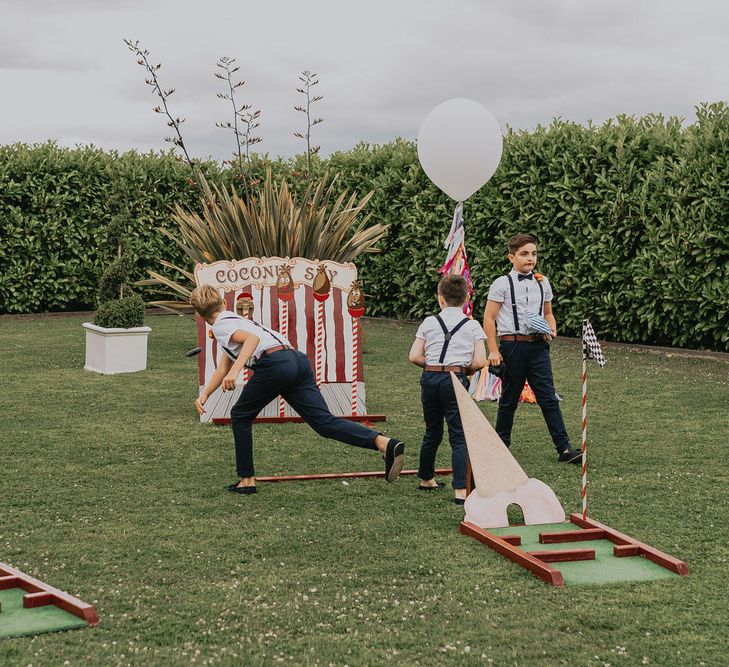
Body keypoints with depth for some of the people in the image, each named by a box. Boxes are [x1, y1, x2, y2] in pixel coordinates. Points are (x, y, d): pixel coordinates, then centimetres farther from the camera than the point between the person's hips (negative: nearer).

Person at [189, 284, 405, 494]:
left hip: (275, 364, -8)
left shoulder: (221, 326, 7)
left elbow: (253, 338, -14)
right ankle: (385, 443, -25)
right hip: (298, 360, 8)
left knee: (240, 416, 16)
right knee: (325, 422, -5)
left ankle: (247, 480, 18)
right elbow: (222, 370, 44)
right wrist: (204, 394, 39)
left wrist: (235, 371, -23)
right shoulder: (236, 321, 36)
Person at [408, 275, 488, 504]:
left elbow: (414, 356, 0)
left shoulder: (429, 323, 5)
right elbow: (479, 361, -6)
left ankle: (426, 479, 36)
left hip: (430, 378, 3)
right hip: (455, 380, -3)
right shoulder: (472, 326, 1)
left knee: (432, 432, 20)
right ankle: (461, 489, -13)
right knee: (459, 435, -2)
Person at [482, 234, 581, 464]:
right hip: (512, 345, -3)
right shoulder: (502, 284, -3)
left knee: (548, 398, -3)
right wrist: (493, 351, -7)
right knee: (509, 399, 7)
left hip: (538, 345, 3)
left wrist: (551, 329, 3)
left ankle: (564, 448, -4)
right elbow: (489, 318, -3)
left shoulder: (542, 283, 11)